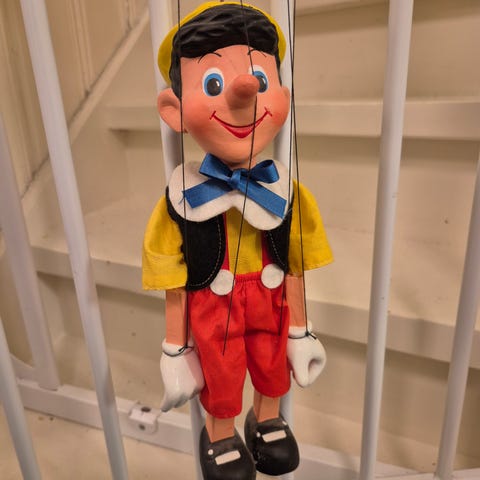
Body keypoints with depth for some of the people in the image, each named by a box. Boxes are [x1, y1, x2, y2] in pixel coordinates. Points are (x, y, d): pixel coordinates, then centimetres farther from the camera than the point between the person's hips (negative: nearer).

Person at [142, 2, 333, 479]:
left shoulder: (284, 190, -14)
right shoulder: (182, 195, -19)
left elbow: (294, 269, -6)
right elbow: (175, 282, -11)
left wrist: (299, 329, 2)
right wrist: (176, 347, -4)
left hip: (271, 305, 3)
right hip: (211, 312, -2)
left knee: (272, 368, 26)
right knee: (220, 378, 21)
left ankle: (267, 420, 58)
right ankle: (220, 435, 53)